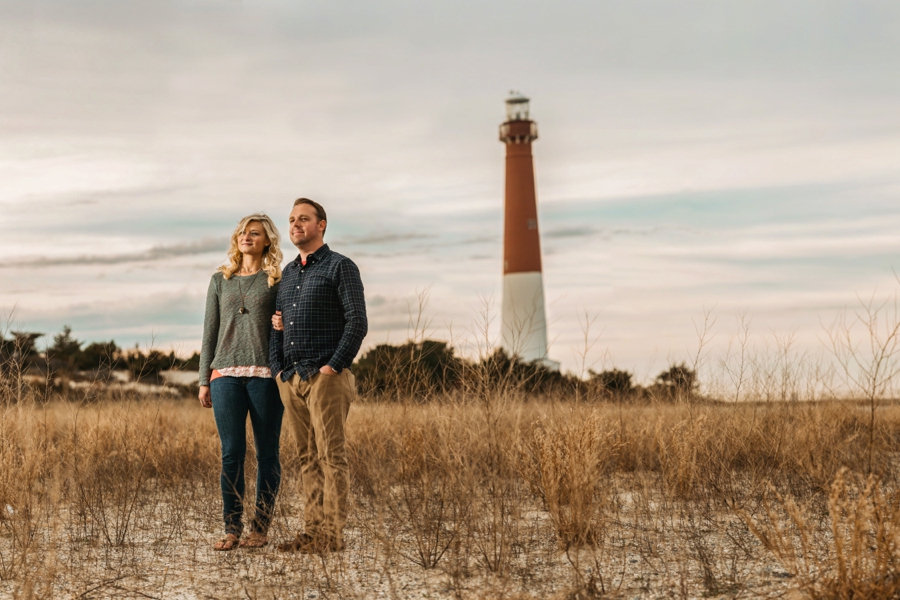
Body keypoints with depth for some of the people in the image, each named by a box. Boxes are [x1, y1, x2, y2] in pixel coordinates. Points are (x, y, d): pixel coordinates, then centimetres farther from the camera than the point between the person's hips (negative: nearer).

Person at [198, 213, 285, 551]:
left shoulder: (277, 281, 6)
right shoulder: (220, 280, 14)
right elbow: (210, 331, 15)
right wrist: (204, 380, 10)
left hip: (265, 374, -2)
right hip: (227, 374, 2)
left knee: (266, 453, 1)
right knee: (231, 453, -1)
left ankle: (261, 529, 8)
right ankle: (231, 530, 3)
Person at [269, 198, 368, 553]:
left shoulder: (340, 267, -1)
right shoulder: (288, 272, 20)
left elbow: (357, 322, -9)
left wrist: (334, 367, -15)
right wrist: (277, 369, 9)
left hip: (326, 377, -7)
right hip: (291, 379, 7)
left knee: (331, 456, -7)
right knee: (307, 457, 7)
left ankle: (332, 534, -7)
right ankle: (312, 530, 9)